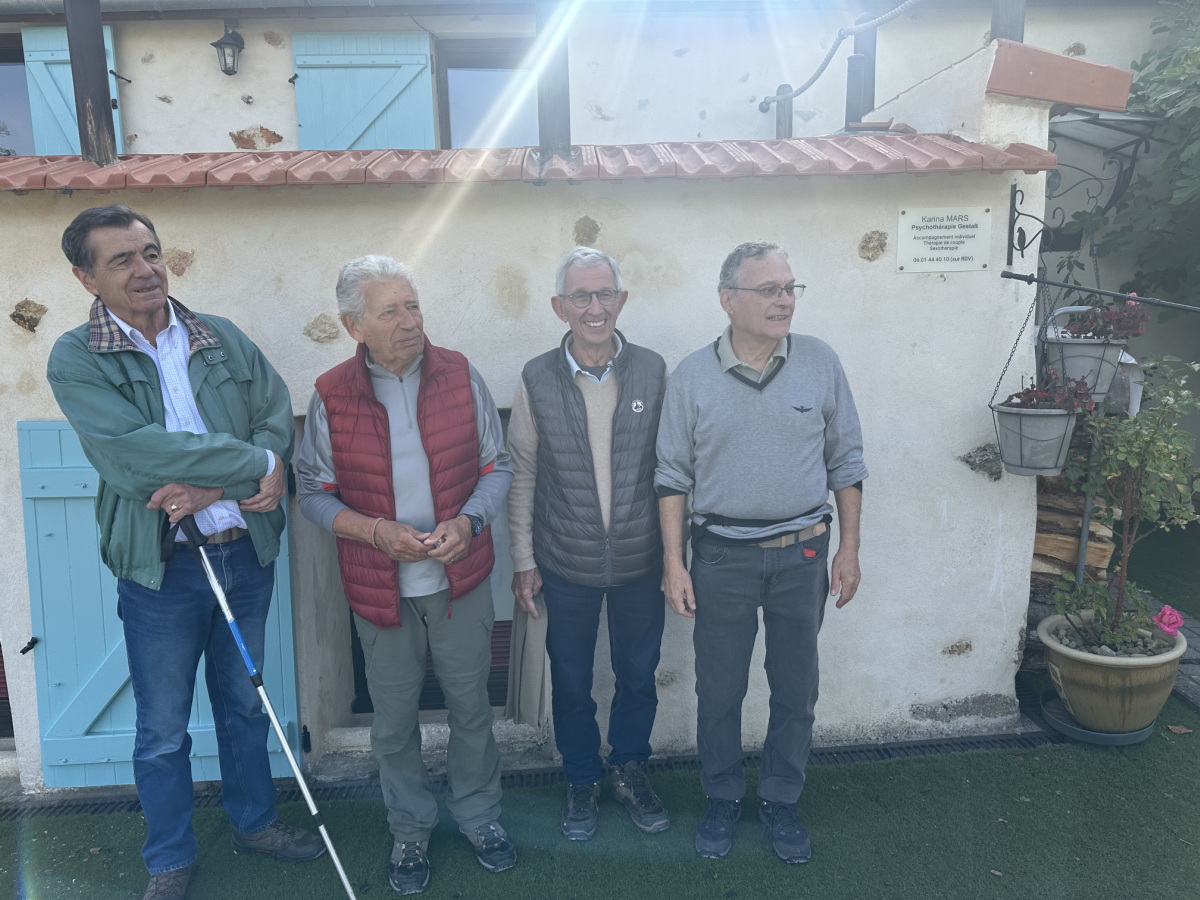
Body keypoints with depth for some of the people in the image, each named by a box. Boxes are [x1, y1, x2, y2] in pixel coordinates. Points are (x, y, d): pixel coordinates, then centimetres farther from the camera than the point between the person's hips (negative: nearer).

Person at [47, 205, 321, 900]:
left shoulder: (225, 339, 3)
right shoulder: (76, 360, -8)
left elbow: (278, 420, -5)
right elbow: (134, 454, -22)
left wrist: (211, 485, -21)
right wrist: (255, 465, -20)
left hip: (247, 552, 3)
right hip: (161, 566, -3)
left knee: (244, 702, 21)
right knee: (163, 729, 13)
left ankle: (255, 821, 42)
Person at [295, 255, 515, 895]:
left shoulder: (460, 376, -6)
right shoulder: (331, 396, -8)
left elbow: (498, 465, 1)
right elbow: (314, 494, -2)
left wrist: (468, 521, -17)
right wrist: (377, 532, -17)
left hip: (460, 578, 1)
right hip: (380, 589, 0)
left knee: (470, 704, 15)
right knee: (394, 717, 15)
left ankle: (478, 813, 40)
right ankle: (410, 828, 39)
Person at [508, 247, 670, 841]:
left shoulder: (653, 372, -6)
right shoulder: (537, 380, -7)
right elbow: (522, 474, -1)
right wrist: (523, 559, -1)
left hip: (641, 560, 1)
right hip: (566, 564, 0)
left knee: (638, 675, 17)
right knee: (571, 681, 16)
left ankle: (630, 770, 42)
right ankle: (582, 781, 40)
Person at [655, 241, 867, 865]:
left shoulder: (821, 363, -2)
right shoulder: (693, 375, -5)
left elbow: (845, 462, 4)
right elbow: (673, 476, -1)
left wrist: (849, 548, 3)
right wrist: (673, 563, -4)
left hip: (802, 553, 1)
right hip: (721, 555, -1)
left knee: (796, 690, 13)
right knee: (718, 690, 11)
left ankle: (780, 801, 34)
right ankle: (722, 800, 33)